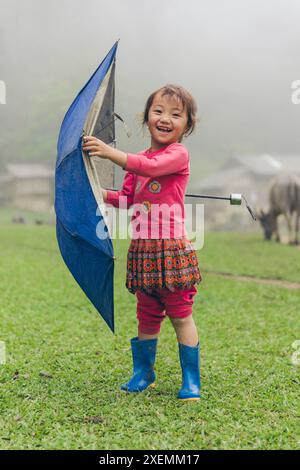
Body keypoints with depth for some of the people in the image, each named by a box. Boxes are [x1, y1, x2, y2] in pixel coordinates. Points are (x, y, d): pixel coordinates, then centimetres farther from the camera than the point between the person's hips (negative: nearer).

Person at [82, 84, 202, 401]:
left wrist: (110, 152, -27)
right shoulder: (137, 161, 15)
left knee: (180, 314, 0)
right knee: (146, 316, 15)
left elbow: (152, 167, -25)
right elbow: (126, 198, 18)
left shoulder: (179, 154, -6)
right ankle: (143, 372, 29)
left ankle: (191, 380, 10)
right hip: (142, 249, 6)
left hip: (172, 248, -6)